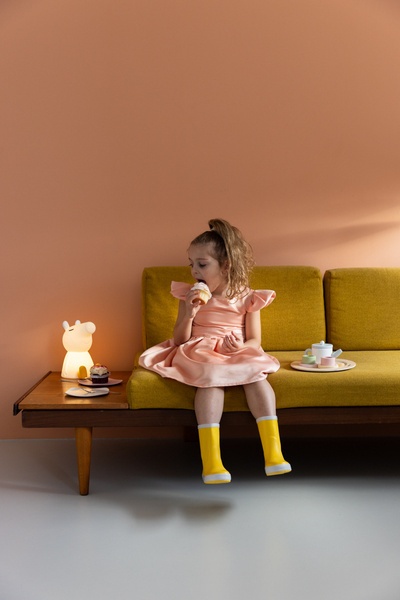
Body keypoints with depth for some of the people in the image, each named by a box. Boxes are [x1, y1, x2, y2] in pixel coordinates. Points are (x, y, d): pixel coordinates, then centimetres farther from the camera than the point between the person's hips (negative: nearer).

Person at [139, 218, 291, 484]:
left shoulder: (246, 298, 3)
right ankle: (211, 460, -43)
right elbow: (180, 340, 2)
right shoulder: (189, 295, 4)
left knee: (256, 373, -32)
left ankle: (273, 452, -37)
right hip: (200, 354, -1)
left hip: (239, 355, 1)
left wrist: (239, 347, -20)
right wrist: (189, 314, -15)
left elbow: (255, 342, 2)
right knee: (212, 377, -35)